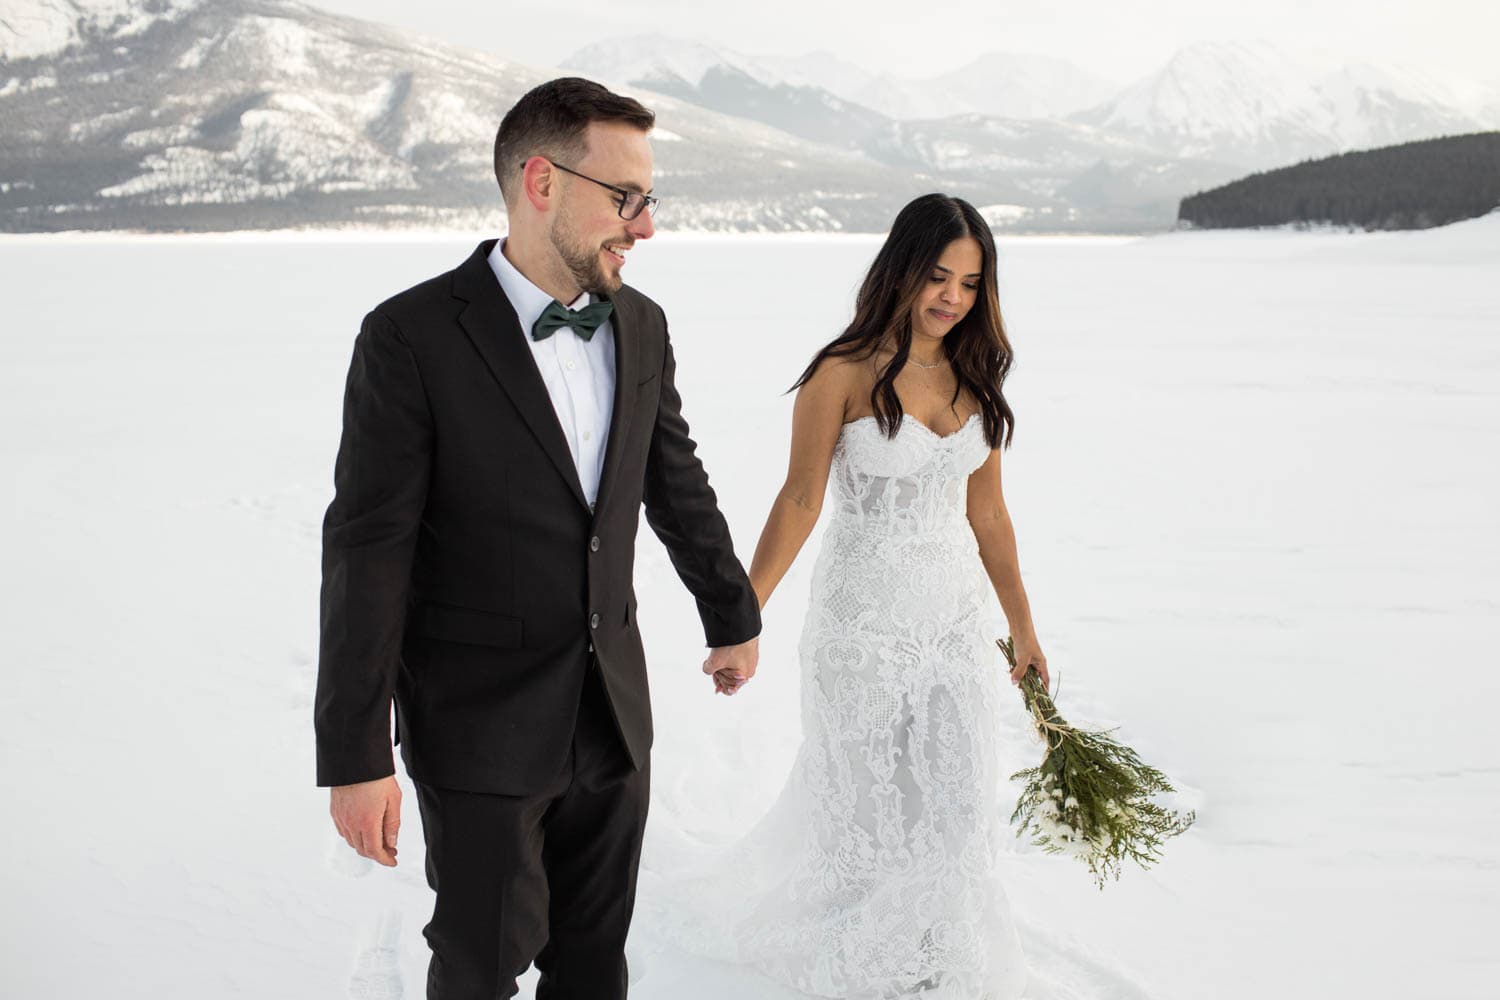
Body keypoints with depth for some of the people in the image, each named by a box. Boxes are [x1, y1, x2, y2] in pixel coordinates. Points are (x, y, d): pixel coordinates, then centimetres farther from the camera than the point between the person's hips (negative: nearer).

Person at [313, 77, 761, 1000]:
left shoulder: (641, 326, 2)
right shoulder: (412, 337, -15)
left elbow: (679, 486, 16)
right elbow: (367, 552, -15)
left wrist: (734, 615, 26)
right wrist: (356, 756, -15)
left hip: (613, 709, 5)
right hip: (480, 727, -5)